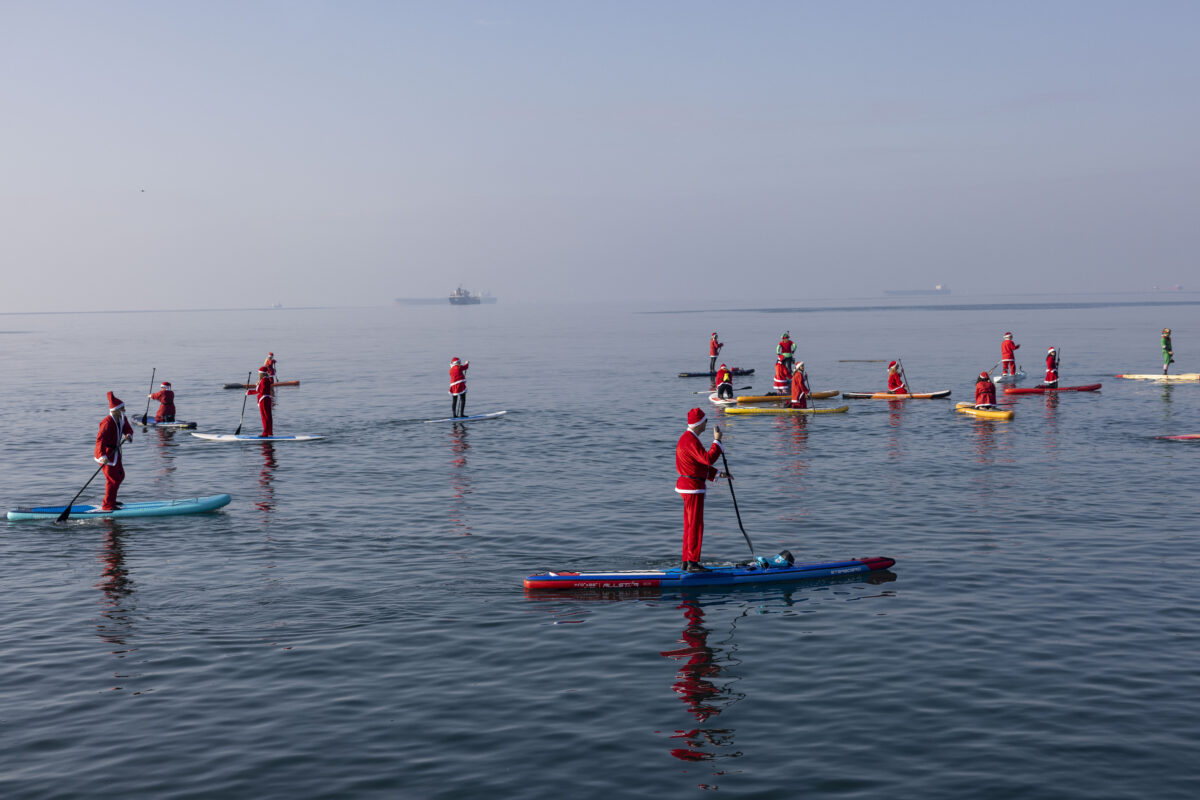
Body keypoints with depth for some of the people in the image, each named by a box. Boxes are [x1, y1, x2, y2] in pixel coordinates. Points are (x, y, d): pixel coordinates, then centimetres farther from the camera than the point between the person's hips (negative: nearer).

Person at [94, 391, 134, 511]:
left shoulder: (122, 419, 3)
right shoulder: (108, 422, -26)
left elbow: (128, 429, 12)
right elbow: (100, 439, -34)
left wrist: (128, 435, -15)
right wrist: (102, 456, -45)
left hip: (115, 451, 10)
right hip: (106, 454, -10)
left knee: (120, 476, 20)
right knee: (113, 479, -9)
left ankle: (111, 501, 34)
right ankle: (107, 505, -1)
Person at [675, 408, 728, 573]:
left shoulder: (689, 438, 16)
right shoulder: (690, 440, -19)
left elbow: (701, 464, 21)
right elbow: (708, 459, -28)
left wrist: (718, 474, 14)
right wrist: (717, 441, -18)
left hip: (688, 485, 11)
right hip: (692, 487, -11)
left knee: (690, 525, 13)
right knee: (696, 524, -6)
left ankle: (686, 562, 18)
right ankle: (692, 563, -4)